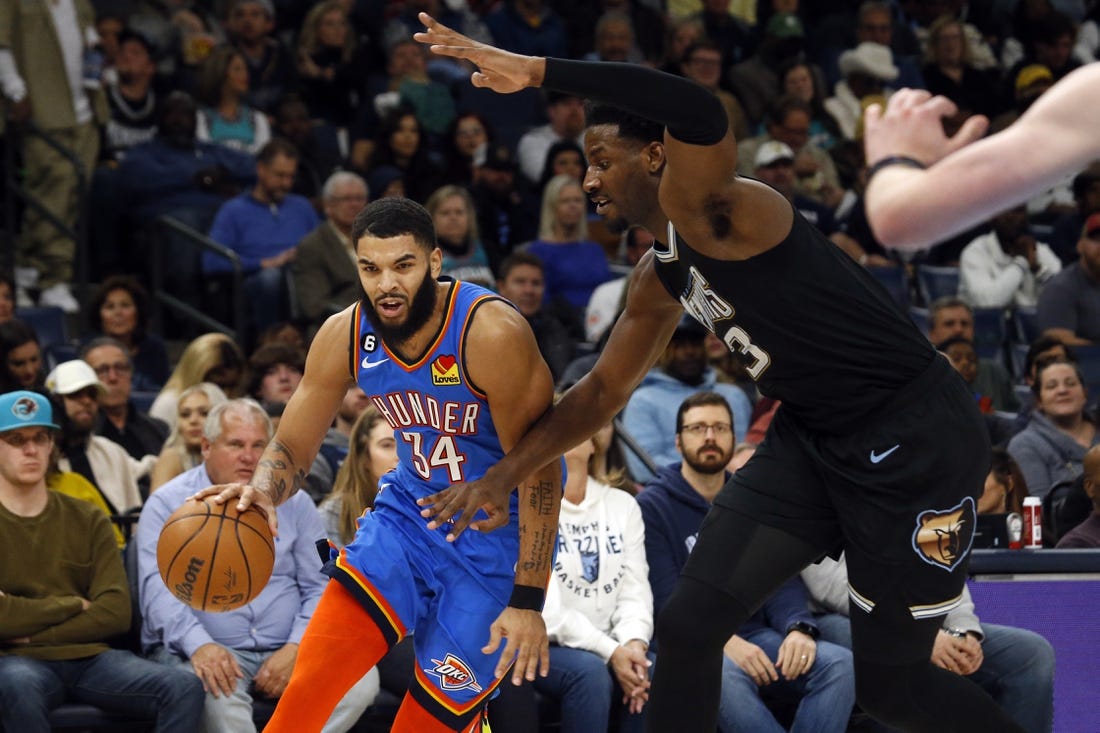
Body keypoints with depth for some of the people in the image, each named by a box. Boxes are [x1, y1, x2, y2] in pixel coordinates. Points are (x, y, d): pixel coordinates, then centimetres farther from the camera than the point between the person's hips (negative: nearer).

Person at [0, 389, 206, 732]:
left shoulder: (88, 520, 15)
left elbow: (116, 612, 3)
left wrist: (35, 634, -6)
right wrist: (72, 606, -1)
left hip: (90, 655, 4)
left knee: (185, 689, -22)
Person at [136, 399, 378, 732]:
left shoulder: (293, 502, 15)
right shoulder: (168, 504, 5)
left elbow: (320, 588, 8)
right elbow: (159, 589, -9)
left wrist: (296, 649, -12)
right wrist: (199, 645, -27)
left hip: (285, 653, 3)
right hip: (206, 652, -3)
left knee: (361, 677, -25)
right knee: (218, 691, -38)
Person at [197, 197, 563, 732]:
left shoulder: (491, 333, -26)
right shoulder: (344, 336, -9)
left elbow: (538, 468, -23)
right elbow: (293, 447, 0)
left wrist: (527, 601, -25)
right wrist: (263, 491, -25)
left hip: (497, 534, -4)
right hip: (409, 512, 4)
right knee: (315, 674, -14)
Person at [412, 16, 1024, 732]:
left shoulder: (711, 211, -20)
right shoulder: (661, 278, 9)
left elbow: (700, 114, -43)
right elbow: (604, 391, 21)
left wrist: (536, 71, -43)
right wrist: (506, 473, 14)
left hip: (917, 440, -9)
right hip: (815, 438, 9)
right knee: (689, 625, 0)